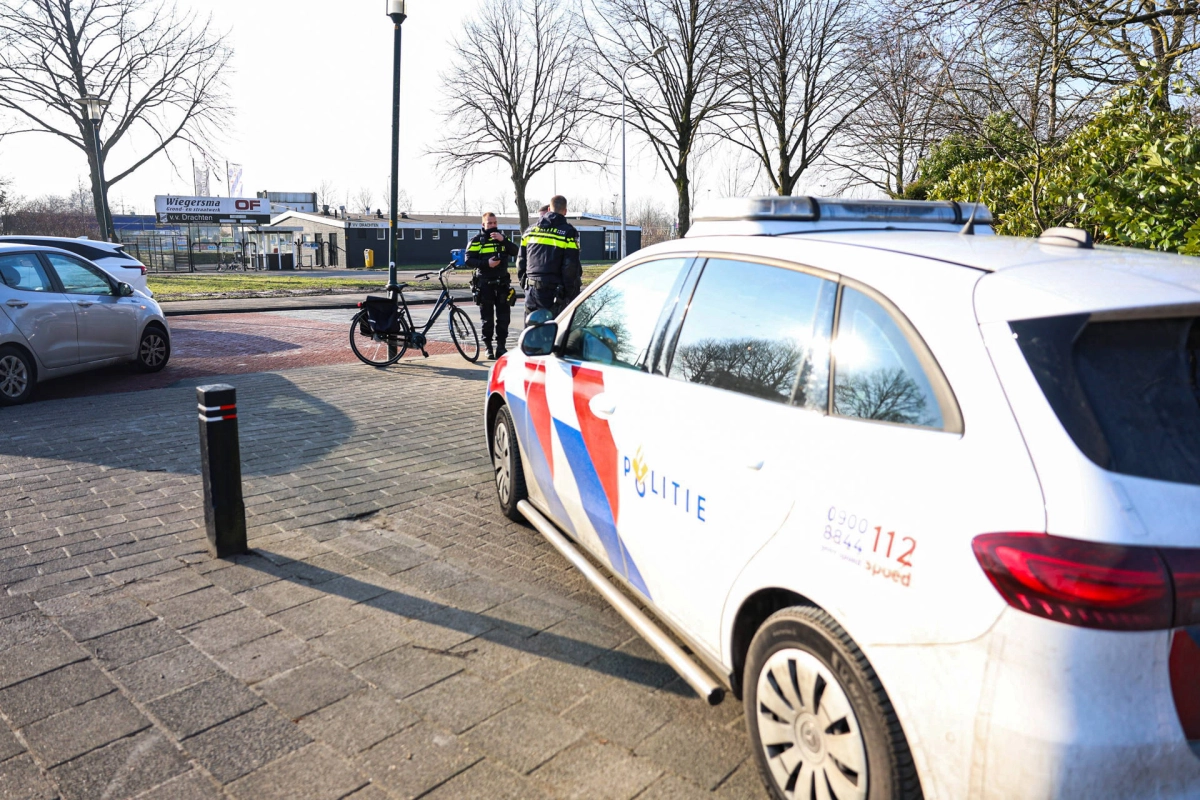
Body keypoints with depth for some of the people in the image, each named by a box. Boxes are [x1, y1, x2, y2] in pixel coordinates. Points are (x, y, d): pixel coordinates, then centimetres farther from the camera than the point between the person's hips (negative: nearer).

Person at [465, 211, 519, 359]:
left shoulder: (502, 238, 12)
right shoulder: (477, 240, 1)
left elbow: (515, 252, -1)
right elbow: (469, 260, -8)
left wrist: (503, 240, -15)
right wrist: (486, 263, -21)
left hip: (502, 283, 3)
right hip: (484, 284, -3)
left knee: (503, 317, 2)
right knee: (487, 319, 3)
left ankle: (501, 347, 10)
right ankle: (488, 348, 12)